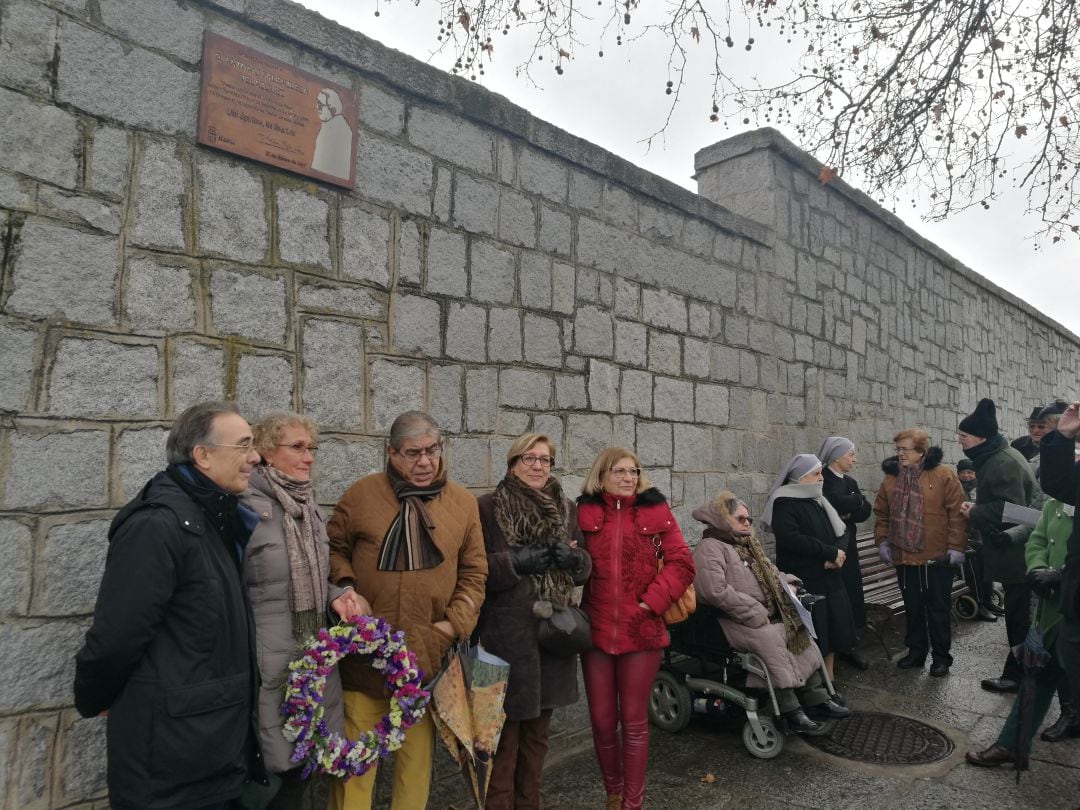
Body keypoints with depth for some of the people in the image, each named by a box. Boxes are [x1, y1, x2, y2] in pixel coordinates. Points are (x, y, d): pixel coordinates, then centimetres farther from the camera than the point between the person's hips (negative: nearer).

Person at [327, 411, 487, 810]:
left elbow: (474, 572, 7)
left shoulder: (462, 502, 3)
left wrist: (457, 623, -3)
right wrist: (347, 591, -6)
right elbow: (334, 549, 10)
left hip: (428, 653, 1)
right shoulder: (360, 494, -2)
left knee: (418, 749, 13)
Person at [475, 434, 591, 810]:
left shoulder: (567, 509, 9)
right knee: (505, 731, 1)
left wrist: (574, 558, -8)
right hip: (506, 635, -5)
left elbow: (585, 567, 14)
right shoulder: (486, 507, -6)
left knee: (537, 730, 17)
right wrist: (514, 563, -20)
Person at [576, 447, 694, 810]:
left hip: (641, 630, -1)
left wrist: (651, 602, -10)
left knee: (634, 721, 9)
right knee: (602, 721, 11)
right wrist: (577, 608, -6)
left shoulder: (655, 511, 0)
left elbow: (682, 564, -3)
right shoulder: (584, 513, 1)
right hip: (596, 630, 1)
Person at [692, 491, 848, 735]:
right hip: (736, 621, -10)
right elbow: (716, 591, -27)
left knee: (798, 629, 0)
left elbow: (768, 573, 27)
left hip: (765, 615, 10)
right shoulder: (710, 548, -16)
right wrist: (754, 612, -23)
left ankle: (815, 696, 8)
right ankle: (790, 711, -20)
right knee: (770, 639, -29)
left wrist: (786, 583, 5)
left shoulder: (746, 544, 16)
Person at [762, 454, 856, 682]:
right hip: (803, 582, -8)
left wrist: (837, 554, -10)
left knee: (831, 632, 11)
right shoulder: (784, 504, -12)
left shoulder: (819, 501, 14)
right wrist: (831, 552, -17)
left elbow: (841, 531, 11)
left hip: (828, 579, 8)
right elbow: (791, 539, -25)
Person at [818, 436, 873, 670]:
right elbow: (834, 502, -25)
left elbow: (865, 510, 3)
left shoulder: (850, 482, 14)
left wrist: (845, 511, -13)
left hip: (847, 546, 7)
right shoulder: (821, 480, -8)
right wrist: (855, 501, -11)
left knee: (850, 594, 7)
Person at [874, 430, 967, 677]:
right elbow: (881, 513, 12)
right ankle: (916, 652, 28)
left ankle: (941, 657, 21)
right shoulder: (891, 478, 5)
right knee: (912, 608, 15)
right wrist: (882, 541, 4)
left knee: (938, 609, 8)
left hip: (937, 557, -4)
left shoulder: (943, 475, -9)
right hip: (904, 557, 4)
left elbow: (957, 513, -9)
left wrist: (956, 546, -11)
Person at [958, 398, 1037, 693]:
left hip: (1016, 553, -10)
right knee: (1019, 613, 18)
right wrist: (976, 509, 3)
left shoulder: (1004, 463, -21)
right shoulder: (995, 458, 11)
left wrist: (974, 513, -15)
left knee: (1018, 614, 1)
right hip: (1013, 551, 10)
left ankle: (1017, 675, 11)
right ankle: (1021, 671, 30)